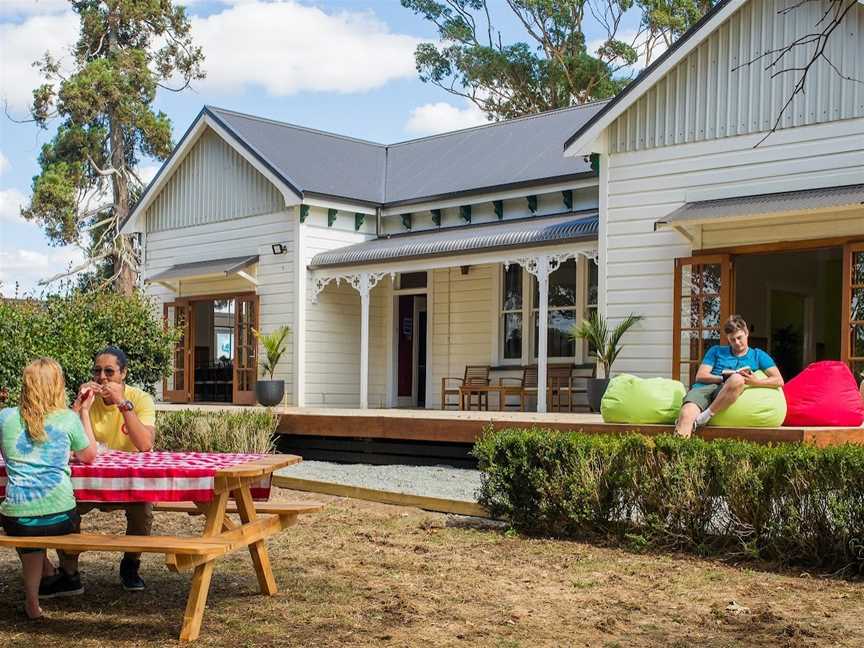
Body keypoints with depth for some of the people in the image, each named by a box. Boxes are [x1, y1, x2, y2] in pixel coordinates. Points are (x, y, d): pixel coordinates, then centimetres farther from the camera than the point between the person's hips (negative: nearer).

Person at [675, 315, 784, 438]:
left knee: (737, 379, -39)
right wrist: (725, 378, -3)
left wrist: (756, 382, -8)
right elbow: (700, 376, 14)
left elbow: (779, 381, 12)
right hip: (704, 388, 1)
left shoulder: (758, 355, 25)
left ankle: (704, 417, -33)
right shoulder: (716, 351, 28)